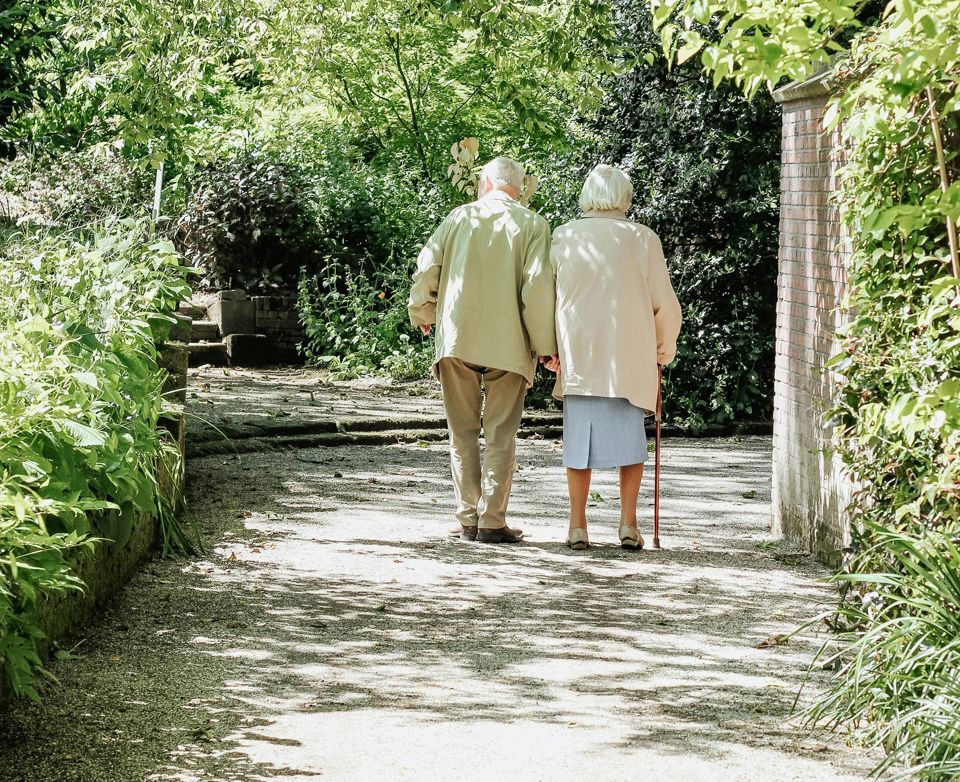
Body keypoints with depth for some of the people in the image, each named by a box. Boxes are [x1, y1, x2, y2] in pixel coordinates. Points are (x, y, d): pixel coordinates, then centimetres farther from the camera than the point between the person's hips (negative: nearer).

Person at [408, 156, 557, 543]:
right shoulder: (532, 224, 1)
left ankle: (467, 519, 7)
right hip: (508, 344, -1)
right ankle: (492, 521, -1)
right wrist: (544, 344, -4)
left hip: (456, 338, 2)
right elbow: (538, 284, -9)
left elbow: (426, 267, 3)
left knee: (463, 432, 9)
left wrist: (423, 315, 20)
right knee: (500, 435, 3)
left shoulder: (460, 216, 6)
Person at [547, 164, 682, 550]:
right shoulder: (642, 239, -1)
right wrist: (665, 347, 19)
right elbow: (665, 303, 3)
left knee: (579, 436, 7)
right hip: (629, 357, -1)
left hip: (577, 355, 1)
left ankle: (578, 525, 4)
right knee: (630, 436, 8)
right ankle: (628, 523, 1)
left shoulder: (564, 238, 2)